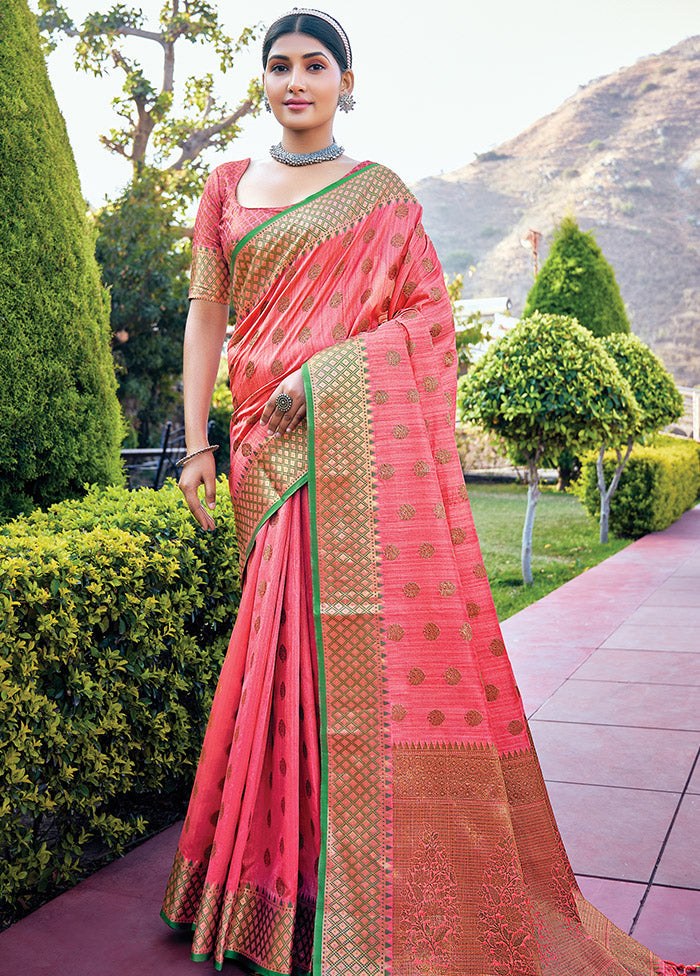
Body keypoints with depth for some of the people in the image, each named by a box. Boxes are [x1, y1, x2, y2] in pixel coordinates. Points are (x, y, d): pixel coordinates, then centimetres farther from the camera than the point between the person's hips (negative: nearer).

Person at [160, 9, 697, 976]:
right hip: (269, 442, 3)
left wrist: (322, 373, -11)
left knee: (371, 625, -10)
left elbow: (432, 316, 3)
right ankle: (293, 858, 13)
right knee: (290, 629, 1)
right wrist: (196, 445, 3)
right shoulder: (228, 188, 17)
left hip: (362, 434, -2)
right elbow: (206, 314, 13)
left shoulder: (381, 193, 10)